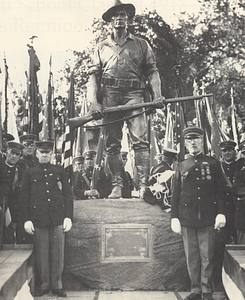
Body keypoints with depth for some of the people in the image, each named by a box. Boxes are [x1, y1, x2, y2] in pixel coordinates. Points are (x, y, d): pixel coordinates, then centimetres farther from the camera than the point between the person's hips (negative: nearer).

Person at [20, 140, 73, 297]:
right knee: (42, 255, 3)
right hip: (38, 220, 0)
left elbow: (68, 194, 9)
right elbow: (24, 197, 7)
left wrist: (68, 217, 0)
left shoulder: (60, 171, 11)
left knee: (58, 254, 2)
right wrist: (27, 219, -1)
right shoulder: (29, 173, 9)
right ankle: (44, 284, 16)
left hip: (58, 219, 0)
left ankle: (57, 285, 12)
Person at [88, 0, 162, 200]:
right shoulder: (102, 47, 20)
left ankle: (144, 186, -15)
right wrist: (94, 102, -2)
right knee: (112, 144, 0)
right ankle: (117, 186, 4)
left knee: (141, 141, -14)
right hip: (109, 97, 2)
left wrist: (157, 95, -6)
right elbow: (94, 76, 13)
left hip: (134, 95, -2)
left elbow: (152, 71, 11)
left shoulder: (141, 44, 17)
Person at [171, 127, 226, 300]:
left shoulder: (213, 163, 7)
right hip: (187, 219, 2)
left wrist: (221, 213, -6)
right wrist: (174, 217, 2)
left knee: (207, 257, 1)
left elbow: (220, 190, 4)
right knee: (191, 257, 6)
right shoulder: (181, 166, 11)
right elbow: (176, 194, 9)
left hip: (207, 219, -2)